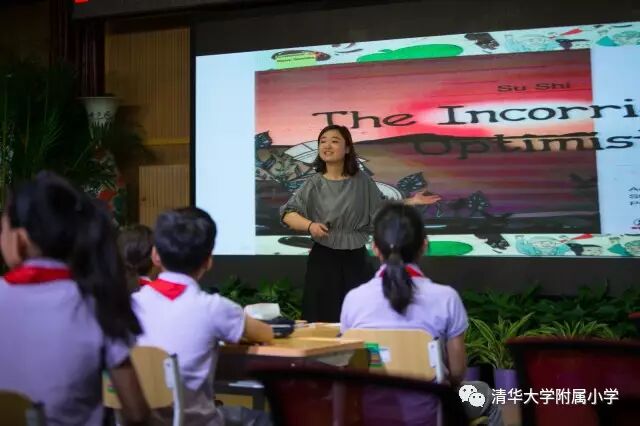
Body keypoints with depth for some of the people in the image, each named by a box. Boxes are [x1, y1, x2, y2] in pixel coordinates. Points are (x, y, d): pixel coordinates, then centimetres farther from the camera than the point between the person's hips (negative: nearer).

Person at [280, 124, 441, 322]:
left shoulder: (362, 181, 0)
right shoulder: (314, 184, -3)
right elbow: (287, 213, -5)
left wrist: (411, 202, -3)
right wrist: (309, 225, -22)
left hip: (355, 259, 1)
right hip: (323, 259, -1)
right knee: (323, 320, 1)